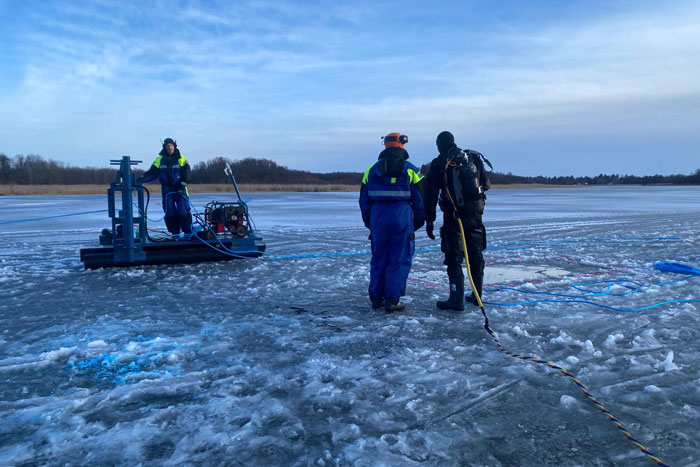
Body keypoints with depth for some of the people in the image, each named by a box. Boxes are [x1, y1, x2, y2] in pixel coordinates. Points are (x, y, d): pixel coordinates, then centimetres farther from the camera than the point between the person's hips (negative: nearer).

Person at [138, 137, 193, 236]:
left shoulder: (181, 159, 3)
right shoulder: (159, 159, 8)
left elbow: (186, 173, -2)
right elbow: (152, 173, 7)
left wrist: (182, 186, -14)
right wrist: (141, 179, -8)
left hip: (180, 190, -2)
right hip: (167, 190, 2)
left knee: (183, 212, -8)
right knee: (169, 213, 2)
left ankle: (188, 233, 0)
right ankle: (175, 233, 11)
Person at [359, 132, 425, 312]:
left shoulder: (372, 169, 9)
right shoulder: (410, 169, 1)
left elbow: (364, 200, 10)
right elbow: (419, 199, 1)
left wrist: (368, 222, 20)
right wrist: (418, 222, 11)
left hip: (378, 217, 3)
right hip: (402, 217, -3)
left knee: (378, 259, 13)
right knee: (399, 260, 3)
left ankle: (376, 298, 18)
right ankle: (392, 300, 3)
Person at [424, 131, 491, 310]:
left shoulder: (439, 164, -5)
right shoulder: (473, 158, 6)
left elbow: (430, 194, -7)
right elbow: (486, 184, 9)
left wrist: (429, 220, -3)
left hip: (453, 216, -4)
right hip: (475, 215, 5)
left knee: (454, 258, -1)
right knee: (476, 255, 15)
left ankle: (457, 300, -3)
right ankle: (477, 295, 25)